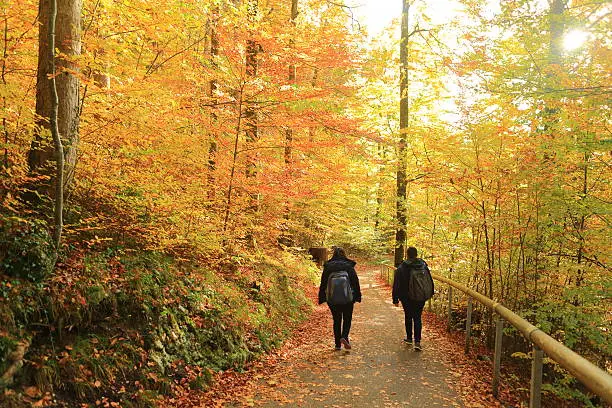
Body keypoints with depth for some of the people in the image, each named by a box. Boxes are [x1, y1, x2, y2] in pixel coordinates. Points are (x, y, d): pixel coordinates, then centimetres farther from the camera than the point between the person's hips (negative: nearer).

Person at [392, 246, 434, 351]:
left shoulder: (401, 268, -12)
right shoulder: (423, 266, -3)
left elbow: (396, 285, -9)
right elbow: (430, 281, 6)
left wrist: (395, 299, -2)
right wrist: (430, 293, 20)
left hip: (407, 298, -2)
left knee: (408, 317, 16)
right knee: (417, 318, 6)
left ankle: (409, 338, 26)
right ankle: (417, 341, -5)